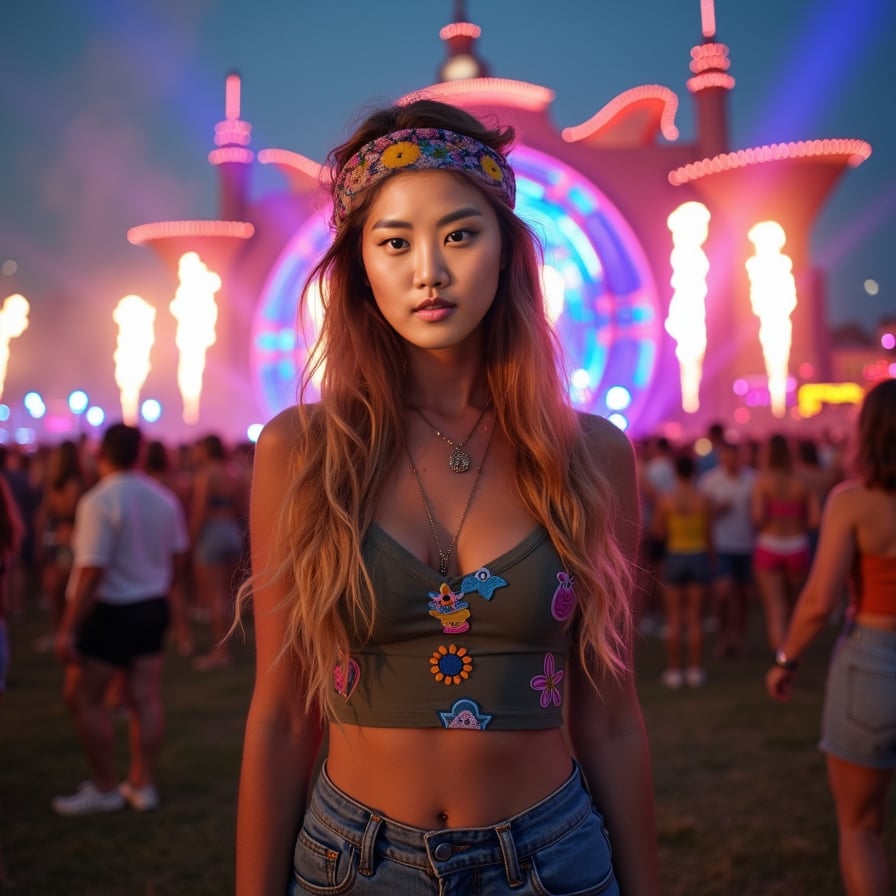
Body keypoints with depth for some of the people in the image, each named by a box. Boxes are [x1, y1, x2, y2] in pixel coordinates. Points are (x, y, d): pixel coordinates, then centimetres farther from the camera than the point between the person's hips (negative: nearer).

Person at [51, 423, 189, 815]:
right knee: (145, 698, 10)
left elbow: (92, 571, -24)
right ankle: (143, 784, 18)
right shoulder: (163, 497, 2)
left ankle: (104, 787, 11)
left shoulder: (99, 501, -20)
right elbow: (177, 555, 10)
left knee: (83, 698, 6)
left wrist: (68, 629, -19)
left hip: (109, 612, -7)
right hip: (153, 606, 7)